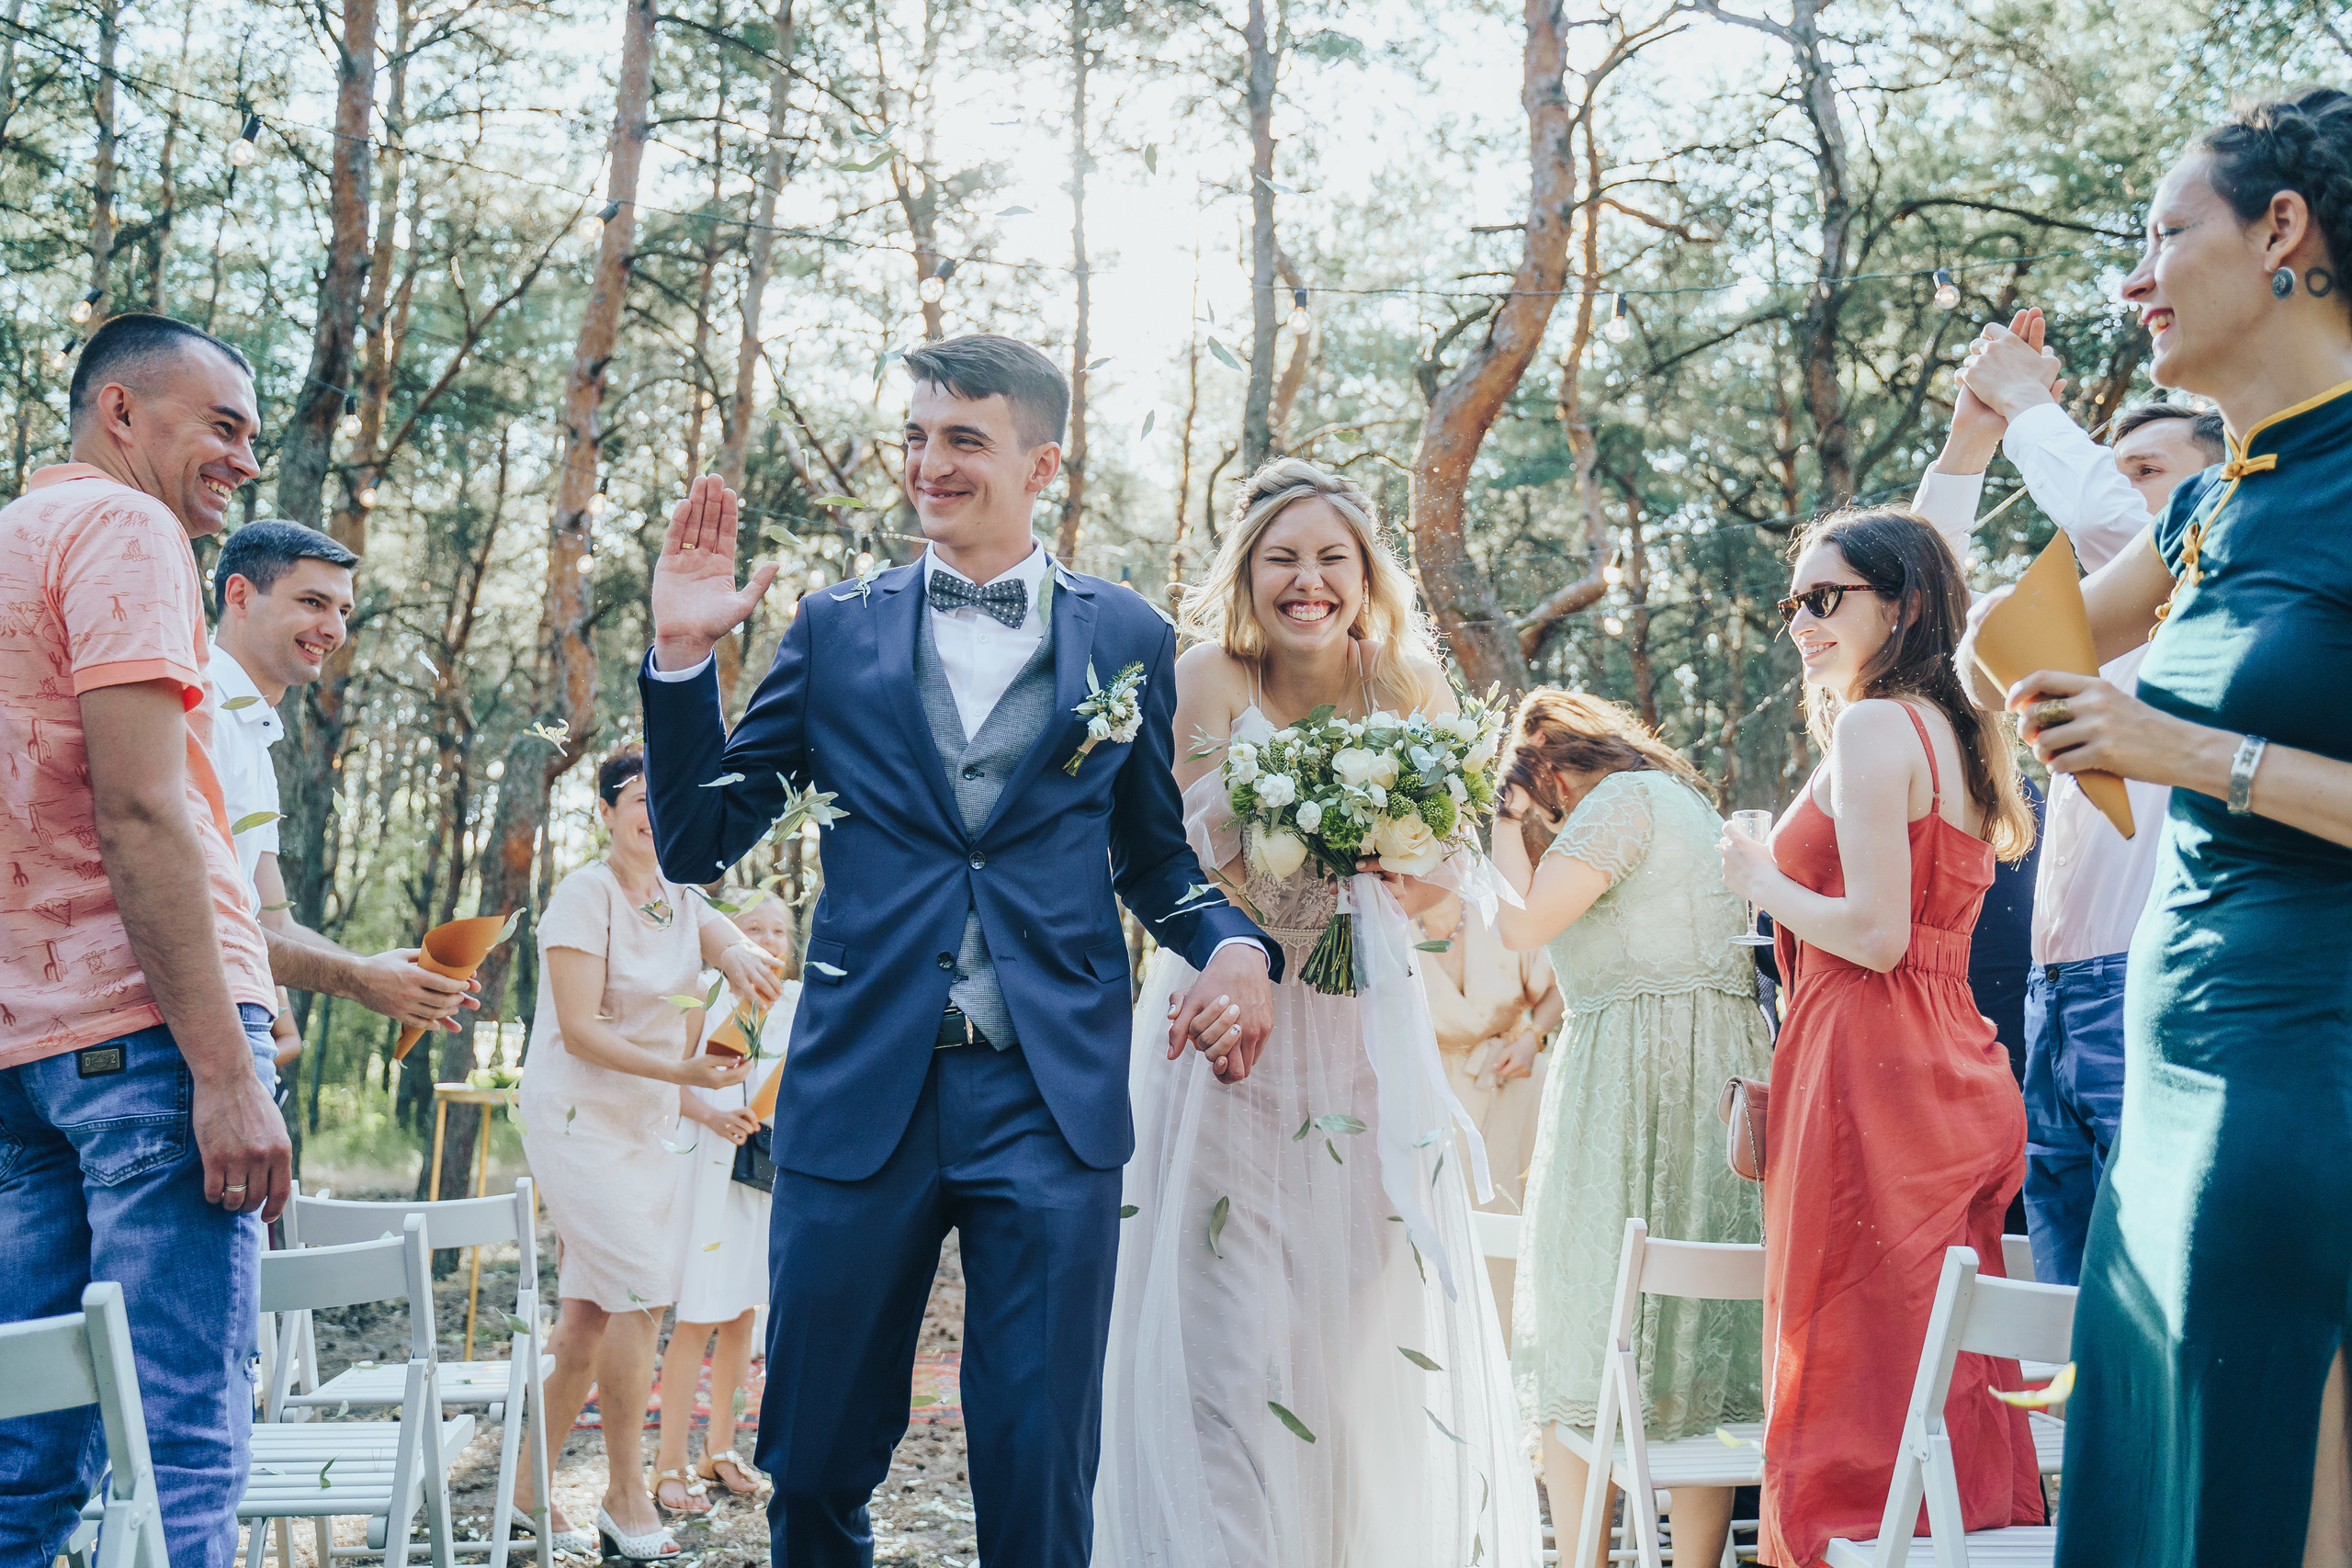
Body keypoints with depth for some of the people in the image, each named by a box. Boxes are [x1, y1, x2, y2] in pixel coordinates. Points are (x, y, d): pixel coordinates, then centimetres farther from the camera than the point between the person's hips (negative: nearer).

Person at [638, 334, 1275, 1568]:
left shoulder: (1128, 639, 8)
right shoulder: (837, 631, 8)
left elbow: (1154, 857, 14)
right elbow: (698, 842, 8)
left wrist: (1234, 944, -6)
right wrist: (682, 657, -4)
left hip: (1049, 1099, -1)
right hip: (862, 1091, 1)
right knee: (815, 1468, 10)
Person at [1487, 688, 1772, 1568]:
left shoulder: (1621, 800, -5)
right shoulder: (1683, 797, 23)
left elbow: (1524, 925, -13)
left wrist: (1509, 827, 2)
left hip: (1633, 1072, -9)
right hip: (1717, 1071, 9)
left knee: (1588, 1345, -4)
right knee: (1698, 1359, 7)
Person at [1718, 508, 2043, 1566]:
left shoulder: (1871, 727, -11)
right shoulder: (1956, 732, 17)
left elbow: (1875, 932, -17)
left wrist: (1758, 880, -4)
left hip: (1873, 1074, -9)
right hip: (1958, 1076, 9)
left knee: (1854, 1372, -5)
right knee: (1948, 1370, 11)